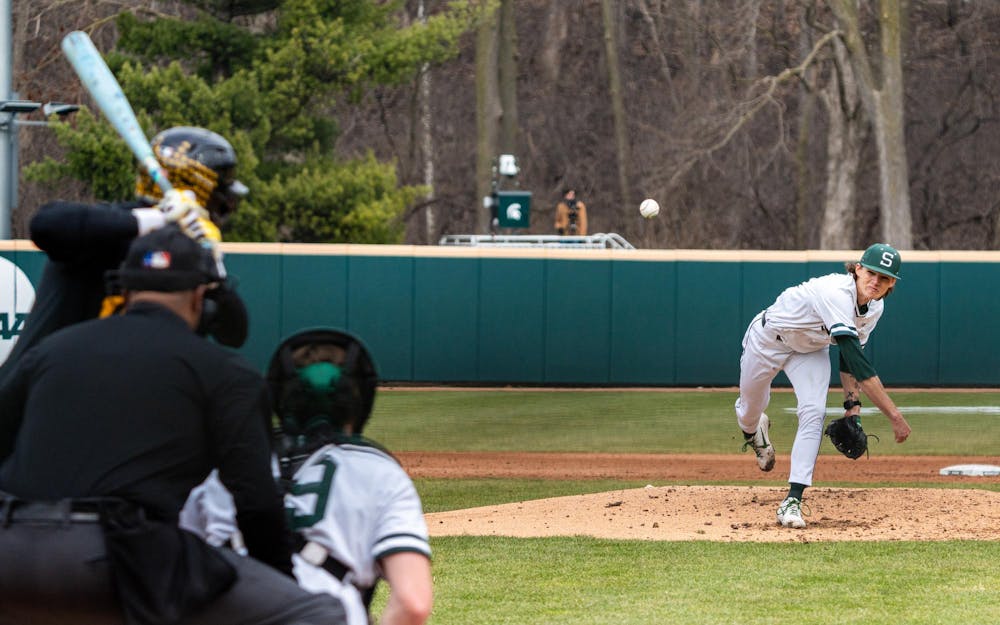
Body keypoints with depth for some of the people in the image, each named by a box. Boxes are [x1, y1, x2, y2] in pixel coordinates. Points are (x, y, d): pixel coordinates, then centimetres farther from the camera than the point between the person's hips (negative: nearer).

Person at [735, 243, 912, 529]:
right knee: (749, 408, 14)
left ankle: (792, 501, -18)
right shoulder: (837, 293, -42)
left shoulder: (875, 307, -16)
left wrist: (852, 404, -10)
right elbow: (857, 361, -48)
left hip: (811, 350, 5)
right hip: (768, 340, -5)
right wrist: (894, 415, -51)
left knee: (813, 413, -18)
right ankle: (753, 432, 55)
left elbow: (850, 356, 1)